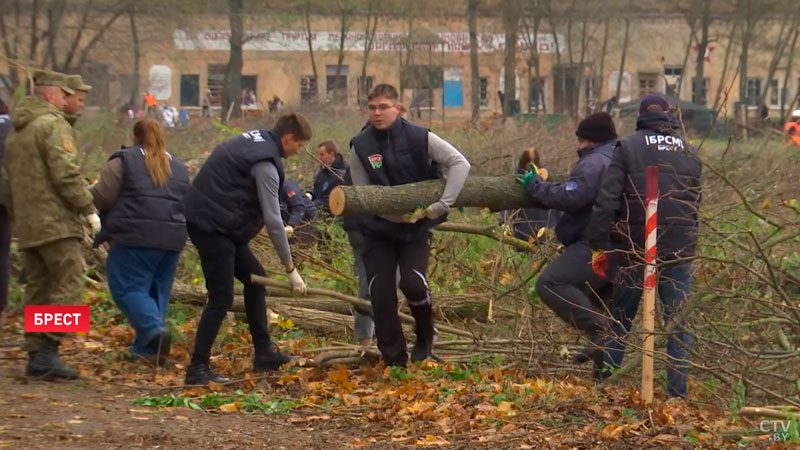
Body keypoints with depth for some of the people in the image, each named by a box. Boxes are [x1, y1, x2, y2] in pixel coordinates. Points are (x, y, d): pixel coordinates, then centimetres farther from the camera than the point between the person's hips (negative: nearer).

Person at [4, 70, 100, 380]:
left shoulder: (15, 134, 21)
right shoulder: (53, 124, -8)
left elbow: (9, 185, 23)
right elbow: (66, 174, -17)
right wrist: (89, 210, -11)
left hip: (27, 227, 9)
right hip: (56, 224, -9)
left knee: (37, 290, 11)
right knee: (68, 287, -9)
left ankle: (35, 355, 10)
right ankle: (48, 352, -18)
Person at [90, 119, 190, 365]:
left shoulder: (124, 161, 0)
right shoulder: (179, 167, 19)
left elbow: (102, 197, -6)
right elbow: (187, 205, 17)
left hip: (136, 236, -6)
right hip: (172, 238, 6)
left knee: (128, 288, -3)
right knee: (157, 290, 13)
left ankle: (154, 328, -26)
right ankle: (146, 347, 14)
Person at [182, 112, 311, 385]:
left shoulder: (253, 139, 13)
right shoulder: (265, 162, -17)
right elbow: (273, 221, -18)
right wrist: (291, 269, -13)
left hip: (209, 218, 10)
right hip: (212, 225, -10)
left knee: (255, 278, 16)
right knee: (221, 297, -9)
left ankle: (263, 353, 20)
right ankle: (197, 369, -8)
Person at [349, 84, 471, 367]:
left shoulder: (419, 138, -10)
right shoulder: (360, 147, -5)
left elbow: (460, 164, -12)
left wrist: (443, 204, -21)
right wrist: (396, 213, -18)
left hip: (417, 227, -2)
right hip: (378, 229, 2)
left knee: (412, 282, -21)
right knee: (380, 294, -4)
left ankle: (425, 334, 9)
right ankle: (394, 361, 10)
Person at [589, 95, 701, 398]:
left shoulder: (628, 148, -3)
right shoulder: (689, 152, 9)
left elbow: (606, 201, -10)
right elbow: (696, 203, 15)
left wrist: (599, 246, -6)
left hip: (635, 250, -2)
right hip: (680, 252, 2)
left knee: (620, 320, 10)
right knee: (678, 324, 6)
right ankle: (678, 392, 4)